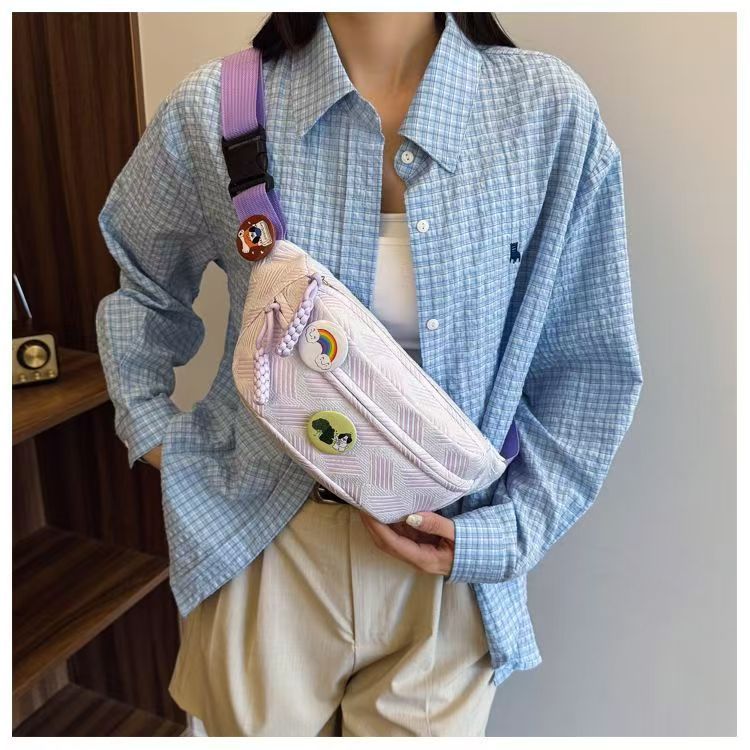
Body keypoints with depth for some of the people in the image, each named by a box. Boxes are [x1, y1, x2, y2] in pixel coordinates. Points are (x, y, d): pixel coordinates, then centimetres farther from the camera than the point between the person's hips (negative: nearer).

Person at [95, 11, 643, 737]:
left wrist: (509, 529, -10)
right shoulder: (214, 110, -8)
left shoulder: (551, 112, -10)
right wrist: (157, 437, 3)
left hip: (448, 570, 0)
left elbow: (589, 364, -2)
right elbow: (140, 286, 11)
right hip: (265, 558, 1)